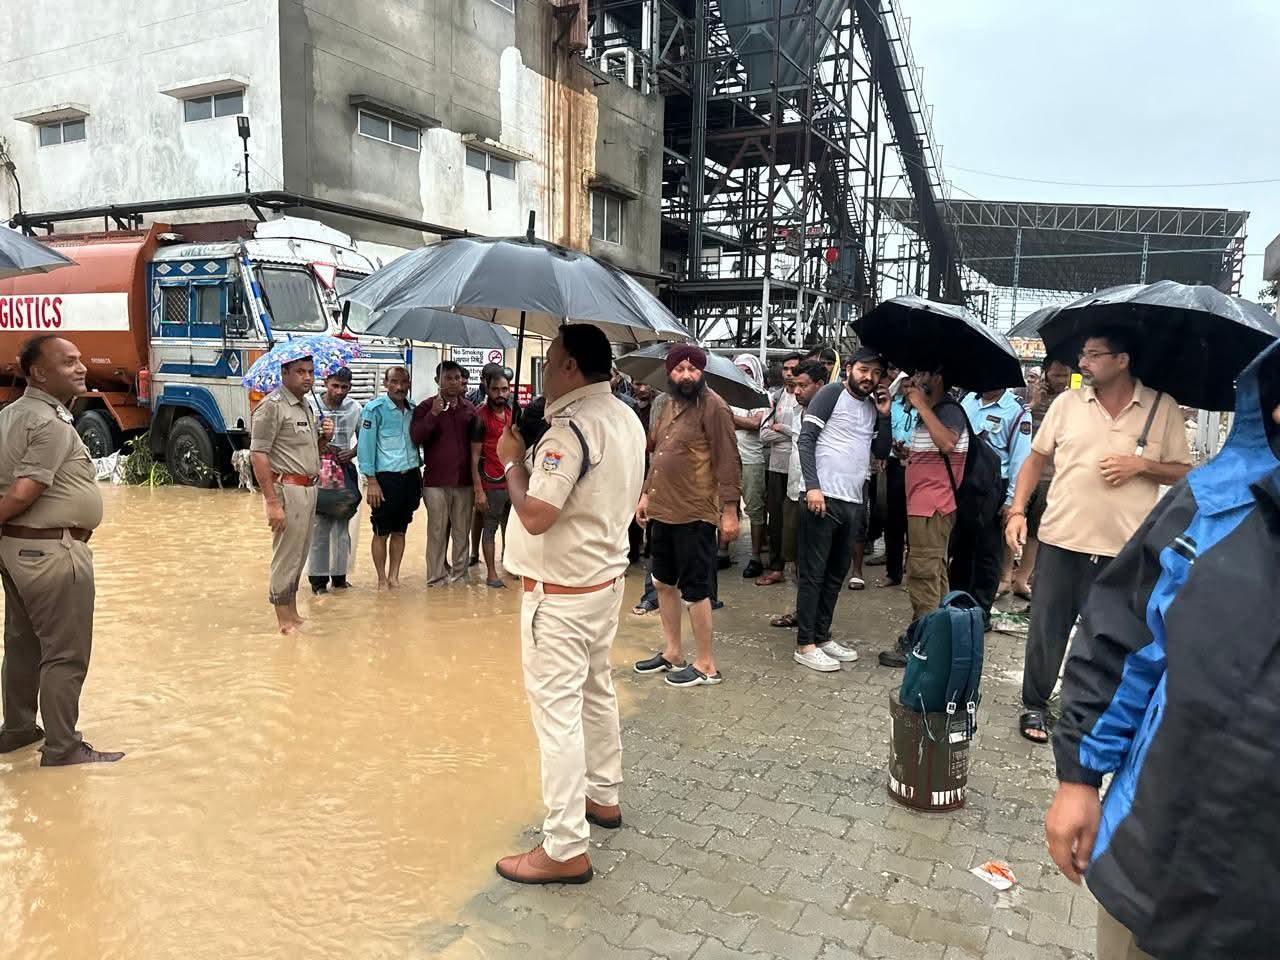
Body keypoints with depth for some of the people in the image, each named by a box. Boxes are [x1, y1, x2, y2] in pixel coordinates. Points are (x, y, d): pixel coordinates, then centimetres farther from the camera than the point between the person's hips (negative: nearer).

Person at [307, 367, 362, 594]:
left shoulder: (354, 408, 4)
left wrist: (352, 452, -4)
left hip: (344, 470, 3)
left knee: (342, 525, 9)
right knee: (319, 525, -3)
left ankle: (339, 574, 18)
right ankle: (318, 577, 7)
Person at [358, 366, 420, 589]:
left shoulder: (413, 409, 8)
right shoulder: (375, 408, -8)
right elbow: (366, 445, -9)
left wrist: (418, 474, 10)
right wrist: (371, 481, -13)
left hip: (410, 476, 5)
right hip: (385, 477, -5)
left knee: (400, 531, 11)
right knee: (381, 533, 4)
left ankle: (394, 577, 20)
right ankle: (382, 580, 14)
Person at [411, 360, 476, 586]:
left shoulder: (469, 408, 9)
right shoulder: (426, 407, 0)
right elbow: (416, 437, -11)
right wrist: (434, 414, -23)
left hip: (464, 481, 3)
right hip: (436, 482, -3)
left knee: (462, 532, 8)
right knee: (437, 532, 2)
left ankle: (459, 574, 17)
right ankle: (436, 578, 9)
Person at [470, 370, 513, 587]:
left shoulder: (513, 414, 8)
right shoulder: (481, 417, -9)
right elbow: (475, 456, -10)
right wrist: (478, 490, -14)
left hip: (514, 482, 5)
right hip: (492, 484, -5)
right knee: (490, 528, 4)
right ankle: (492, 573, 12)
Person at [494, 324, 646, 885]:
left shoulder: (571, 428, -23)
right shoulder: (626, 418, 6)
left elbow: (535, 516, -27)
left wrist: (513, 460, -12)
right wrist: (536, 454, 10)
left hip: (561, 592, -10)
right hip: (607, 576, 10)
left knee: (557, 709, -3)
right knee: (596, 691, 22)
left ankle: (566, 848, 5)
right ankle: (603, 796, 39)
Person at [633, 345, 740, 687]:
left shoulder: (713, 406, -12)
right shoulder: (669, 406, 14)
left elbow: (728, 462, -15)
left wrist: (730, 511, -18)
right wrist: (646, 495, 16)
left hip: (695, 515, -8)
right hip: (662, 511, 9)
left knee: (694, 589, 1)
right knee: (663, 583, 17)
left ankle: (706, 664, 15)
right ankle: (672, 653, 32)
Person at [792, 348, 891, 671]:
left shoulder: (873, 406, 16)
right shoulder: (832, 394, -4)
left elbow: (883, 451, 14)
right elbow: (806, 439, -10)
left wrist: (885, 416, 3)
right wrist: (812, 486, -19)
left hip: (853, 502, 7)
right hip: (824, 497, -7)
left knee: (836, 574, 13)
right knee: (813, 574, -1)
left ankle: (822, 636, 23)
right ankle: (805, 645, 4)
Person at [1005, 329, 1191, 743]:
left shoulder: (1163, 409, -1)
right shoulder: (1066, 403, 2)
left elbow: (1183, 473, 4)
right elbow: (1036, 458, 8)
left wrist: (1141, 465, -15)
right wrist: (1017, 511, 0)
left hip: (1124, 551, -1)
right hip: (1060, 540, 1)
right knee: (1045, 630, 8)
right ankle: (1034, 705, 25)